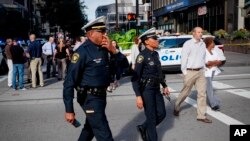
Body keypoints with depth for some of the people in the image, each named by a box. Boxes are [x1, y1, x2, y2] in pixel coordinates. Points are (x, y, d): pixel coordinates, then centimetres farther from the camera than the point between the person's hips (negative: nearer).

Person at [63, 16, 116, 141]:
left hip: (101, 96, 8)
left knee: (90, 128, 26)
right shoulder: (83, 51, -17)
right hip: (90, 99, -8)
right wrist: (69, 110, -19)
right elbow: (69, 82, -18)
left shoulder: (104, 49, 4)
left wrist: (113, 50, -12)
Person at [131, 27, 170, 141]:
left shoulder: (155, 54, 8)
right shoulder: (142, 56, -16)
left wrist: (164, 86, 21)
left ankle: (143, 128, 34)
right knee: (151, 118, 2)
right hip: (146, 90, -8)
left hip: (156, 89, 8)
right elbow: (135, 77, -19)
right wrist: (138, 96, -23)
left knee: (161, 114, 13)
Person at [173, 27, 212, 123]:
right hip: (190, 72, -5)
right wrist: (184, 72, -10)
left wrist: (203, 69, 11)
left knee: (202, 93, 2)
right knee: (185, 92, 7)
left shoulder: (203, 44, 9)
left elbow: (203, 58, 16)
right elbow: (184, 58, -9)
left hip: (200, 72, 5)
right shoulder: (188, 44, -8)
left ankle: (201, 115, 8)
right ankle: (176, 107, 32)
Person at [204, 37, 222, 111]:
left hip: (212, 72, 8)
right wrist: (215, 61, -6)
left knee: (208, 87, 16)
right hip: (206, 72, -8)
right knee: (209, 88, -8)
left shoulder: (214, 52, 12)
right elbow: (208, 63, -22)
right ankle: (214, 104, -7)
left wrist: (212, 64, -13)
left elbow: (219, 62, 6)